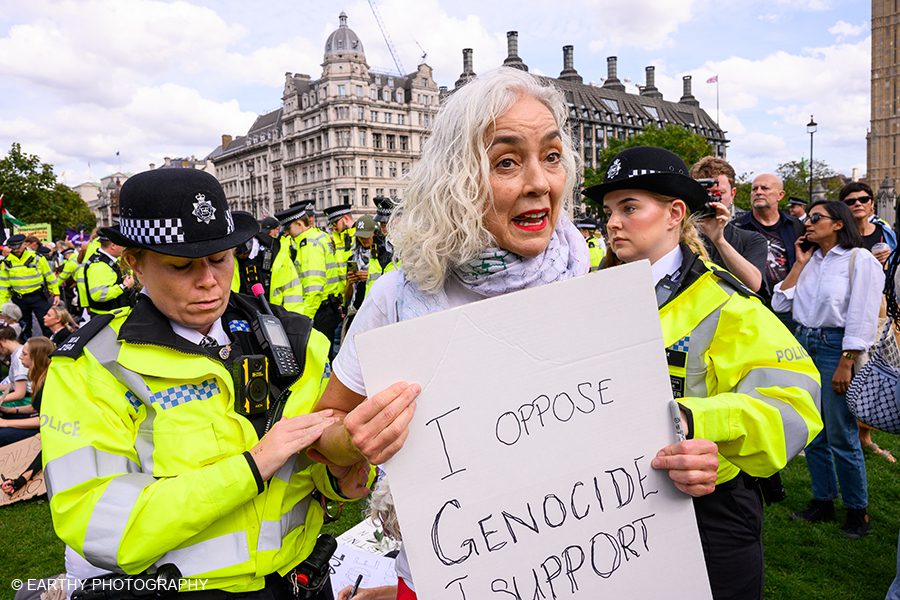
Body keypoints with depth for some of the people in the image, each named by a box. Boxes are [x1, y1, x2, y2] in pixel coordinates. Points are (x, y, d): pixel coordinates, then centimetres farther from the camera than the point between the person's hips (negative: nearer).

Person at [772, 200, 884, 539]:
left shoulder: (860, 260, -7)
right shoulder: (810, 260, 12)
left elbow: (862, 318, -12)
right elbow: (780, 304, 5)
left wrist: (845, 365, -16)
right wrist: (799, 264, 3)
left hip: (836, 347, -6)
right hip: (804, 345, 6)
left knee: (841, 436, 0)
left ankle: (857, 510, 19)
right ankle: (823, 502, 27)